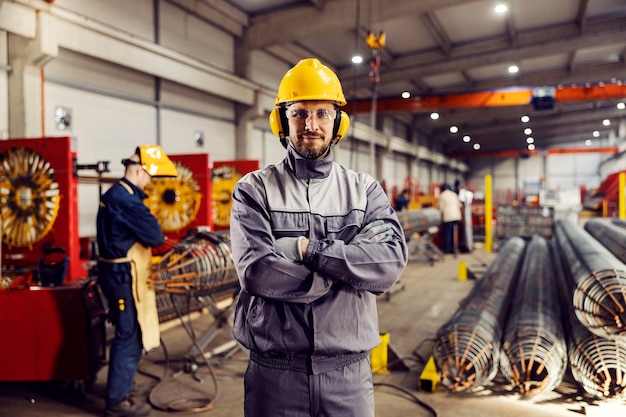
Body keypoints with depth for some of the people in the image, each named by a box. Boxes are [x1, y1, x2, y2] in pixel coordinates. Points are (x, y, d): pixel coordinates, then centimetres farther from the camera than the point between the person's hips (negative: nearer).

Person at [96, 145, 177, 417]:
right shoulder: (124, 198, -21)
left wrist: (155, 237, -1)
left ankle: (118, 393, 33)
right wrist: (161, 239, 0)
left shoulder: (117, 194, 14)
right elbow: (152, 233, -21)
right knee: (130, 338, -2)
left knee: (127, 336, 20)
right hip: (124, 276, -11)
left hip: (119, 272, 11)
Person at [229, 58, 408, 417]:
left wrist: (307, 248, -17)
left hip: (349, 372, 2)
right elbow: (257, 271, -16)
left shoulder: (365, 190, 3)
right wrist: (350, 268, -12)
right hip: (275, 372, -1)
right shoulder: (254, 189, -2)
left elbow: (392, 261, -13)